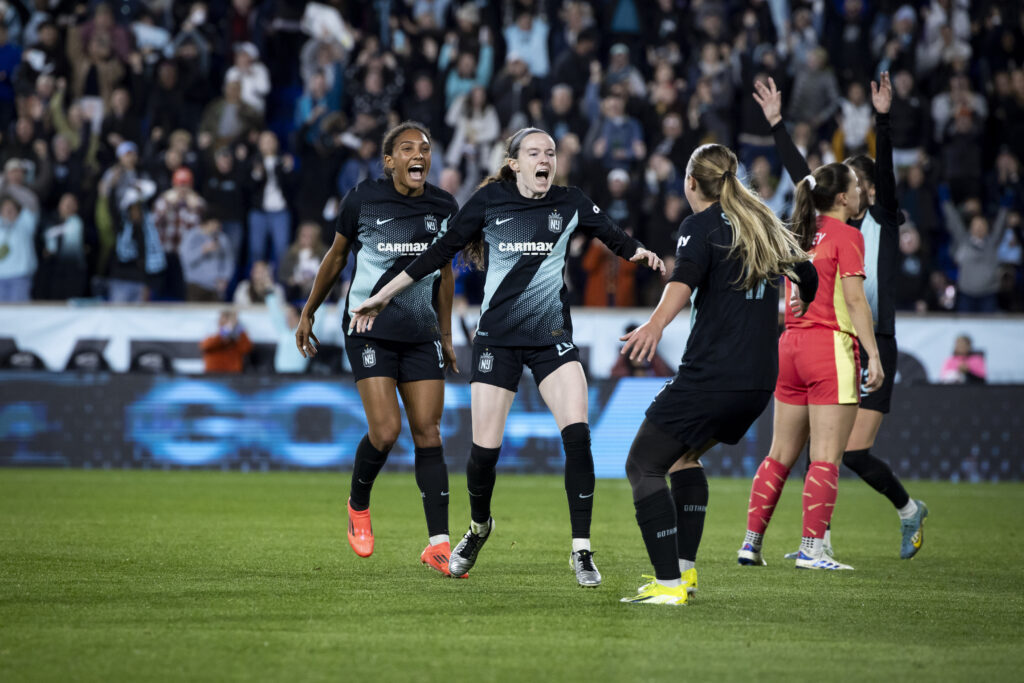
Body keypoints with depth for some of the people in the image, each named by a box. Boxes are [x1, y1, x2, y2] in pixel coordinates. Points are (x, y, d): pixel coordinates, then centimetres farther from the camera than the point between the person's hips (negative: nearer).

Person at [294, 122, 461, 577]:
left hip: (421, 333, 3)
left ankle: (438, 544, -3)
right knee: (386, 430, -14)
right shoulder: (363, 199, -5)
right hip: (370, 330, -3)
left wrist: (445, 334, 19)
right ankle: (358, 506, 17)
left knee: (428, 433, -3)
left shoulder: (442, 206, 4)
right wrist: (308, 313, 13)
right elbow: (336, 255, 8)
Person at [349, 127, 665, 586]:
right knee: (485, 448, -5)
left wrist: (644, 255, -14)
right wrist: (382, 296, 6)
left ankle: (581, 551, -9)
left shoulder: (570, 203, 3)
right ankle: (478, 527, 27)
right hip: (497, 337, -1)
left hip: (552, 336, 1)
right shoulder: (489, 201, -2)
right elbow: (441, 252, 4)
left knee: (577, 436, -17)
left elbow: (616, 239, 10)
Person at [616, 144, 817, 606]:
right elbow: (807, 278, 30)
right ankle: (684, 570, 25)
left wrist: (656, 324, -42)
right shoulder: (766, 226, 16)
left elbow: (686, 276, -25)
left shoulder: (702, 225, -4)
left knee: (643, 465, -2)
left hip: (710, 374, -8)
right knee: (683, 456, 28)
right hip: (759, 381, 8)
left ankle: (669, 585, -14)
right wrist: (796, 310, 53)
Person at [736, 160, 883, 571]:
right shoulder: (846, 236, -8)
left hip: (791, 345, 7)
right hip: (831, 348, -7)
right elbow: (855, 299, -14)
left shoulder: (800, 234, 14)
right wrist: (873, 355, -15)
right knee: (825, 458, -5)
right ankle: (811, 550, -9)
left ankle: (751, 542, 11)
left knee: (780, 455, 12)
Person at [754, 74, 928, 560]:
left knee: (855, 453, -8)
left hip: (874, 349, -5)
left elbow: (885, 170, -14)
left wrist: (882, 119, -26)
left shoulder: (885, 223, -1)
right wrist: (776, 123, 7)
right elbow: (800, 174, 11)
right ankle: (820, 540, 6)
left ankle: (909, 510, 16)